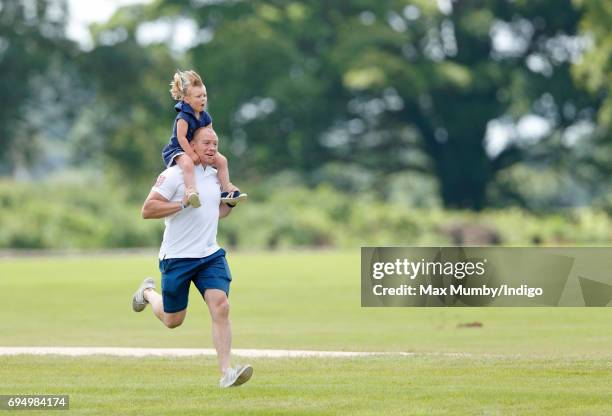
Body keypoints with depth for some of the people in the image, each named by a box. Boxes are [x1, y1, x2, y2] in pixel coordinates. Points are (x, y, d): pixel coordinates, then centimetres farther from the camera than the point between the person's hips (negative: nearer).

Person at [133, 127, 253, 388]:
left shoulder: (214, 176, 12)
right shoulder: (173, 175, -11)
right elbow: (147, 210, -17)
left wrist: (230, 203, 9)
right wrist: (183, 203, -23)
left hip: (210, 254, 5)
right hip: (177, 257, -5)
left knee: (220, 307, -16)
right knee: (173, 320, 10)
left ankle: (226, 372, -18)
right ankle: (148, 292, 43)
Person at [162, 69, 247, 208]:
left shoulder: (205, 117, 2)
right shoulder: (183, 117, -22)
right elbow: (181, 138, -25)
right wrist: (192, 155, -25)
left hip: (197, 149, 8)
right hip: (178, 150, -8)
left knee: (222, 160, 2)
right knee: (188, 163, -41)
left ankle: (226, 190, 6)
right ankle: (192, 191, -54)